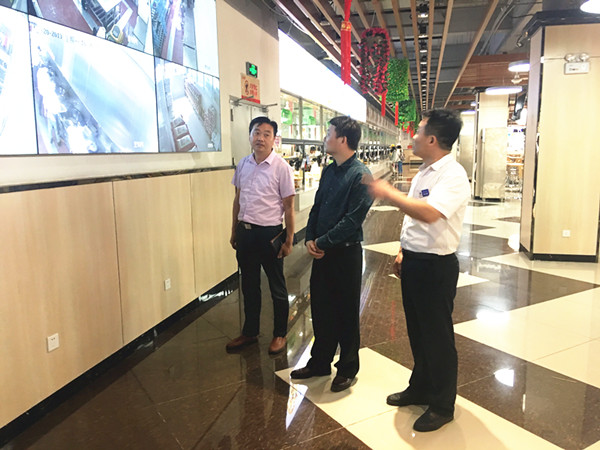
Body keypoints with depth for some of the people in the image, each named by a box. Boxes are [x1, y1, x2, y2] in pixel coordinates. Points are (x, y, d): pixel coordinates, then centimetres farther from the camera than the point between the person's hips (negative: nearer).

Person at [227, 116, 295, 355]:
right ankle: (249, 332, 35)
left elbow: (288, 206, -9)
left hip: (269, 232, -5)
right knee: (249, 285, 18)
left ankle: (280, 334, 28)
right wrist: (234, 231, 14)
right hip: (245, 231, 5)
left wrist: (288, 240, -9)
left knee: (277, 287, 10)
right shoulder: (243, 164, 5)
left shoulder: (281, 167, -11)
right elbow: (238, 199, 13)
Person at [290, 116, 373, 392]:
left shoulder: (360, 175, -15)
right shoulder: (329, 171, 10)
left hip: (346, 252, -7)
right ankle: (320, 362, 33)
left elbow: (353, 219, -20)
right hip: (321, 252, 7)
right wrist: (310, 239, -1)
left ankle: (347, 369, 27)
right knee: (320, 308, 16)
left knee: (346, 313, 8)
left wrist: (323, 242, -15)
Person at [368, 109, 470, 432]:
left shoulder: (453, 175, -19)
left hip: (436, 266, -9)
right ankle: (421, 388, 41)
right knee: (417, 332, 21)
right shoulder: (423, 172, 10)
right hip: (413, 262, 9)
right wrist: (403, 252, 13)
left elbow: (429, 213, -35)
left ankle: (442, 406, 26)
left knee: (437, 337, 7)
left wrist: (388, 193, -26)